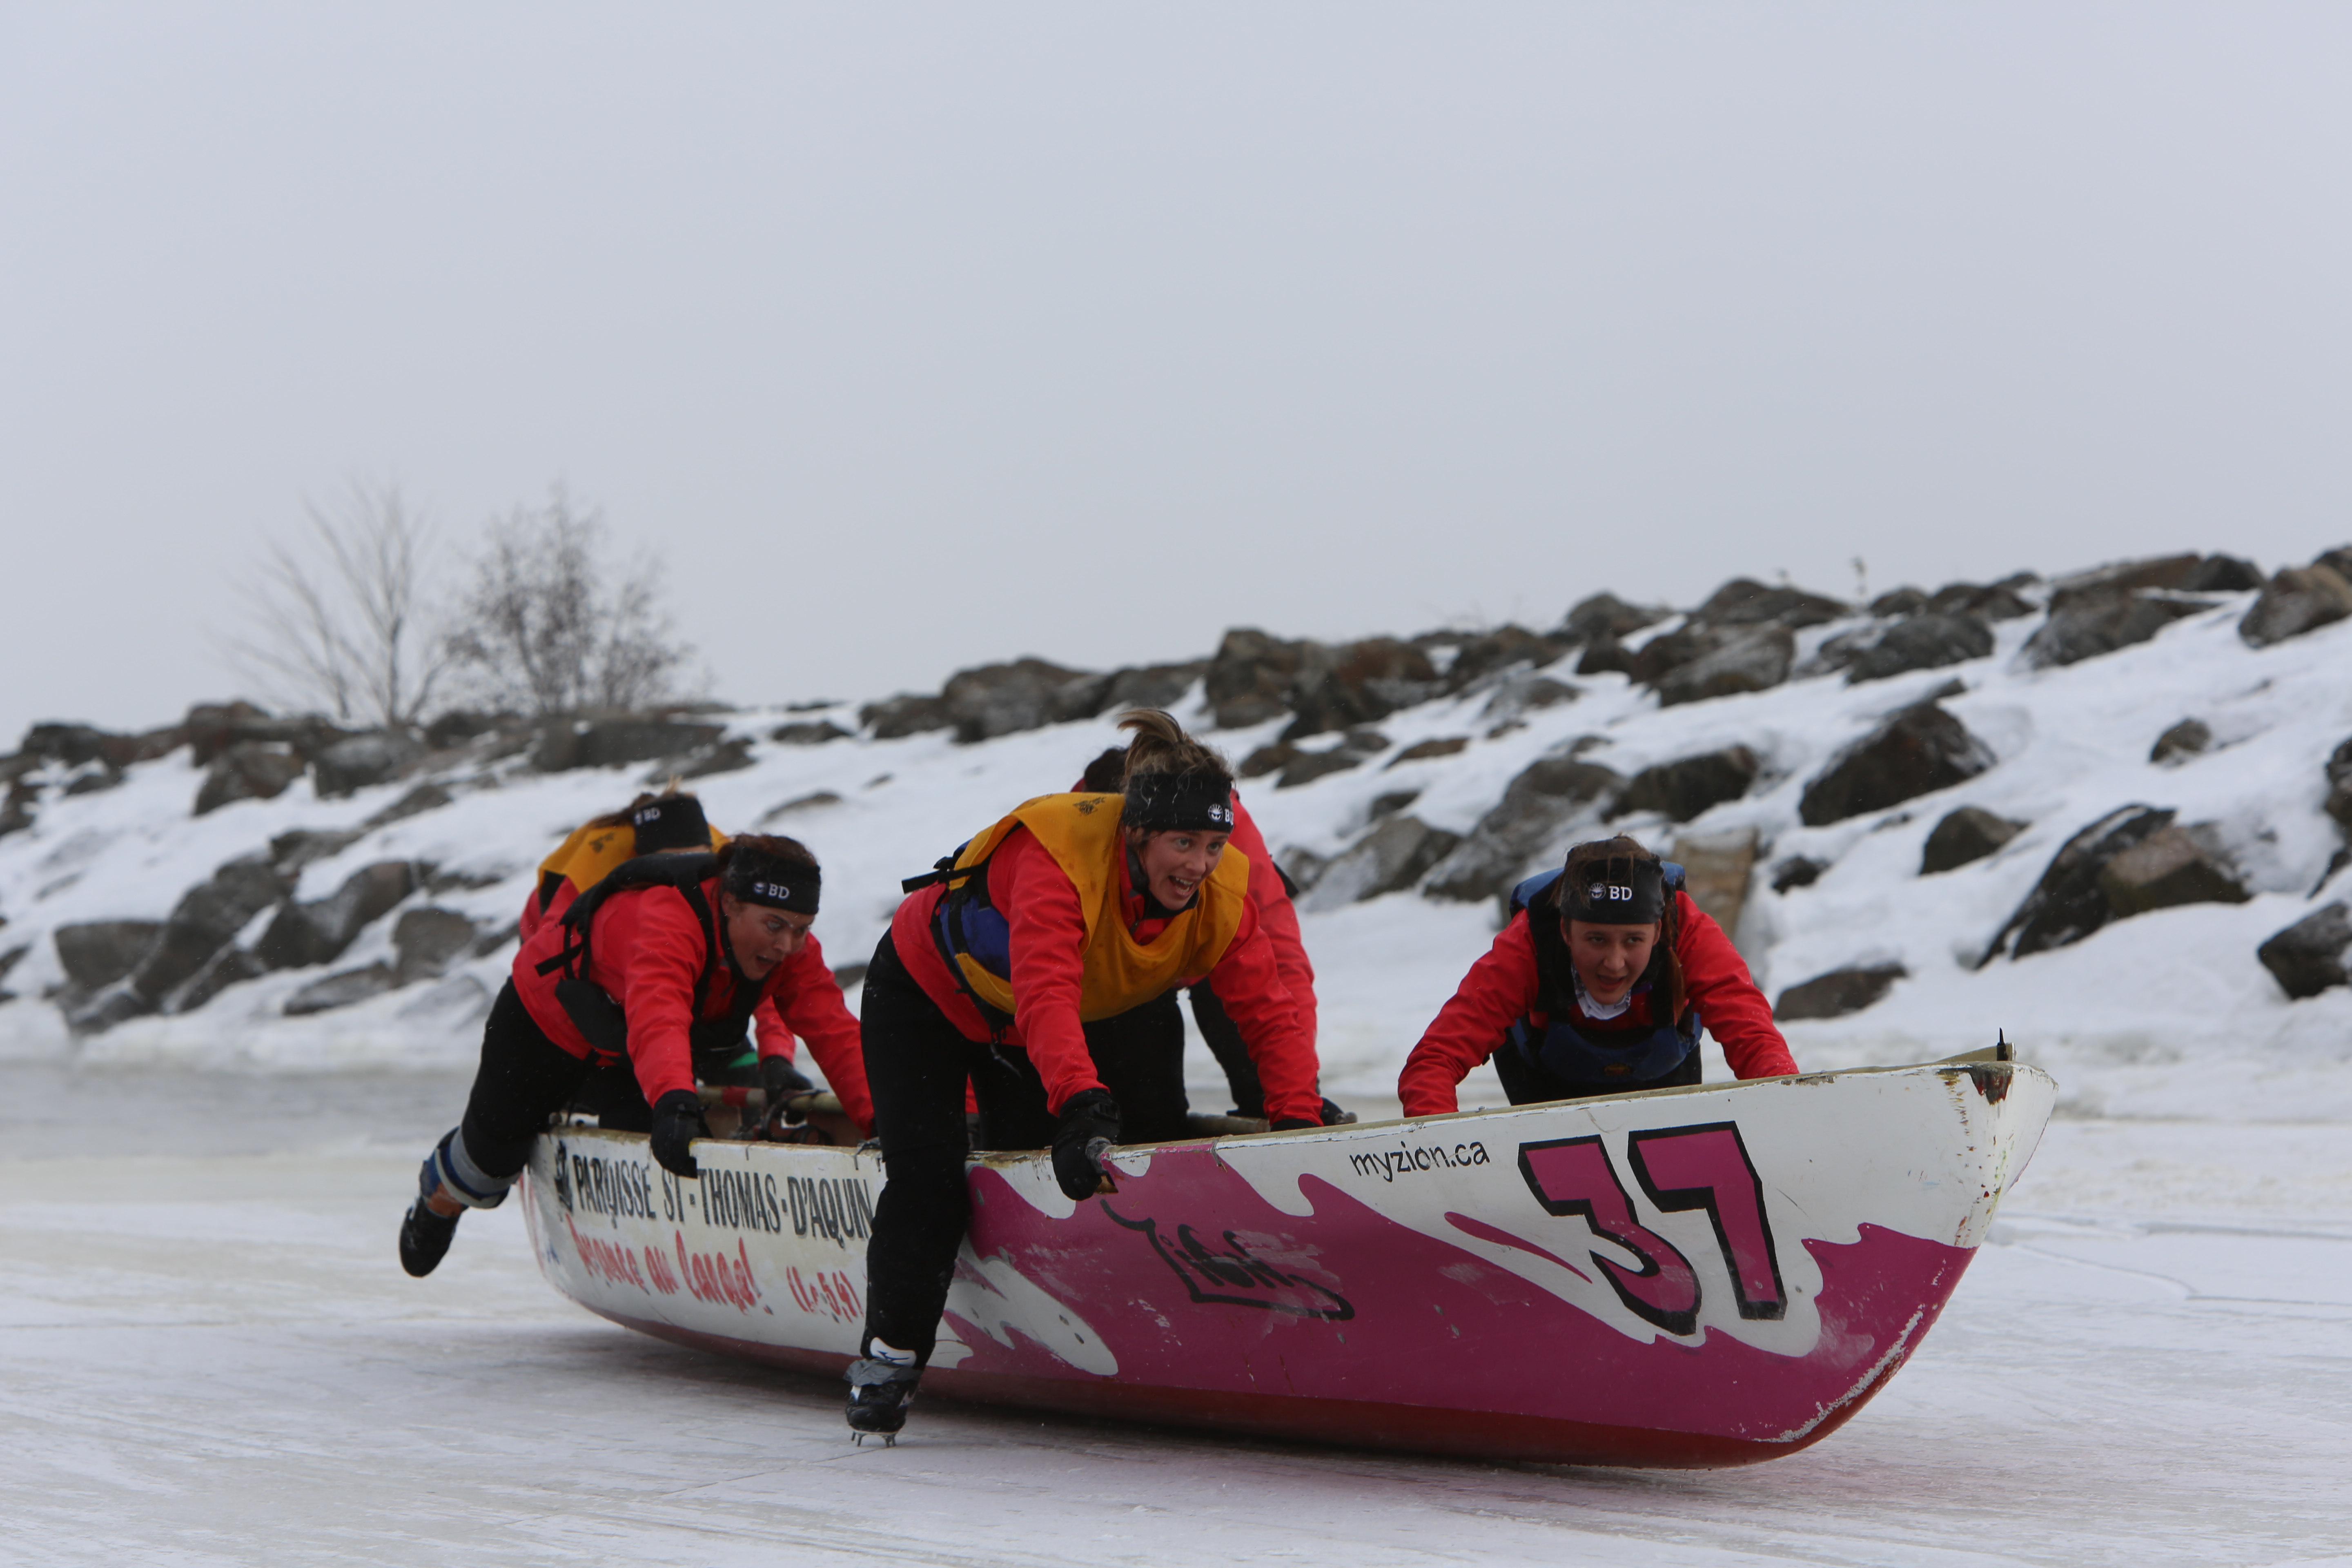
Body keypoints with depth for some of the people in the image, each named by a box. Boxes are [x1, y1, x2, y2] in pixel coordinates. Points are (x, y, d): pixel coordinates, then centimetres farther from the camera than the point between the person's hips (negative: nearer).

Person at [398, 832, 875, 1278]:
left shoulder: (792, 946, -27)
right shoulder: (668, 920, -47)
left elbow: (834, 1032, -34)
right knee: (496, 1149, 15)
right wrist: (674, 1102, -82)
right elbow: (656, 1020, -65)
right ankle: (437, 1201, 50)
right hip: (550, 1015, -5)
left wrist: (878, 1117, -49)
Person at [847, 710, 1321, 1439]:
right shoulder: (1059, 856, -42)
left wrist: (1300, 1120, -40)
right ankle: (888, 1358, 3)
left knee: (1044, 1161, -2)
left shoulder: (1220, 897, -24)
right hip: (924, 994, -5)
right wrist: (1080, 1099, -70)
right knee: (930, 1179, -12)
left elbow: (1271, 1014, -25)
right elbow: (1045, 992, -55)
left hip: (1026, 1032, 5)